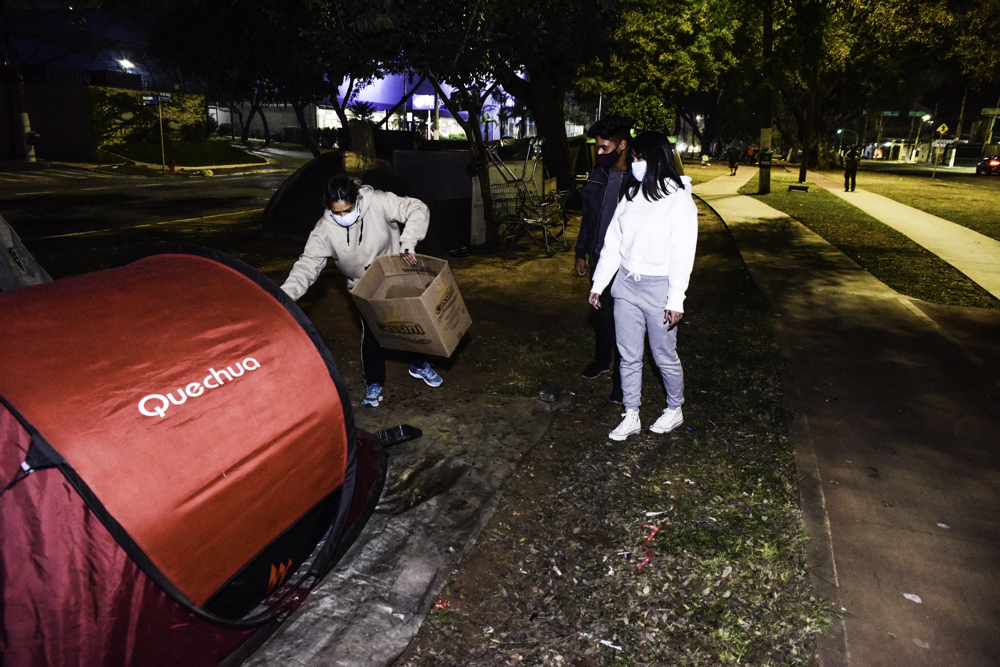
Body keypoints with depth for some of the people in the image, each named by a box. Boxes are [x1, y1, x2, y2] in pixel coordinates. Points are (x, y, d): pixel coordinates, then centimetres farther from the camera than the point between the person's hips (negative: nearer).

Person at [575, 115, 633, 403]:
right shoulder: (598, 177, 5)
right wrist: (581, 253, 14)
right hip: (600, 258, 5)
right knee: (603, 311, 18)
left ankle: (622, 375, 18)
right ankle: (602, 360, 38)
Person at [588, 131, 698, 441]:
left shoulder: (679, 199, -9)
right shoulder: (632, 195, 7)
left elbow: (682, 255, -11)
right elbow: (613, 243, 10)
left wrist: (676, 300, -15)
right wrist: (598, 284, 8)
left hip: (658, 287, -5)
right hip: (625, 284, 5)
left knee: (665, 356, 9)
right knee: (629, 356, 10)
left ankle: (675, 410, 31)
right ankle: (631, 416, 23)